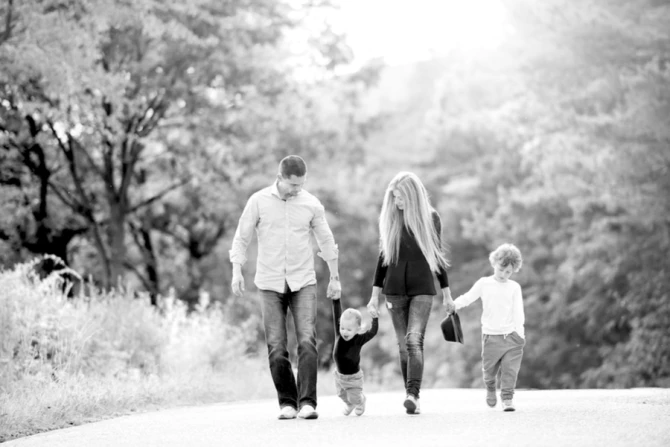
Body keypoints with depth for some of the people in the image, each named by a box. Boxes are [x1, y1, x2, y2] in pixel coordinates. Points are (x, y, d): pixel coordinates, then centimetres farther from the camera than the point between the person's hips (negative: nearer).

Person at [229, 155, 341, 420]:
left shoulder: (312, 204, 2)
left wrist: (335, 277, 16)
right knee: (276, 347, -3)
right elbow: (241, 237, 3)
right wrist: (237, 272, -7)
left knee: (307, 342, -13)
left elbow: (326, 241, 13)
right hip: (270, 284, 0)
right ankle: (287, 403, 7)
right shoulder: (259, 201, -2)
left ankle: (307, 402, -14)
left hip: (303, 282, 0)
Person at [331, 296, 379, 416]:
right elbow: (337, 316, -23)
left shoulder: (359, 340, -25)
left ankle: (360, 401, 45)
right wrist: (336, 300, -32)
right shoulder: (339, 335, -19)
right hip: (339, 374, 3)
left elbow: (372, 332, -35)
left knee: (354, 398, 8)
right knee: (341, 394, 22)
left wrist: (375, 318, -48)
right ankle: (349, 403, 56)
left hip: (354, 377, -3)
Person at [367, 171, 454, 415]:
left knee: (414, 340, -18)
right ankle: (413, 398, 11)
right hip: (394, 288, 2)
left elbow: (437, 255, 9)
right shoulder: (389, 218, 5)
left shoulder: (430, 218, 1)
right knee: (404, 345, 4)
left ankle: (413, 395, -28)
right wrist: (375, 293, 10)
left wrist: (446, 292, 12)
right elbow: (383, 256, 11)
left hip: (422, 287, -2)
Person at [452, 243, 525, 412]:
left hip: (511, 335, 0)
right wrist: (453, 304, -15)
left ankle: (507, 398, 1)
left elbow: (518, 311, 3)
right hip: (491, 336, 0)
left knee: (510, 369, -7)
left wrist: (519, 332, -5)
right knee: (489, 369, 7)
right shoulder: (484, 284, 4)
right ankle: (490, 388, 37)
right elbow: (468, 297, 3)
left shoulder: (514, 287, 6)